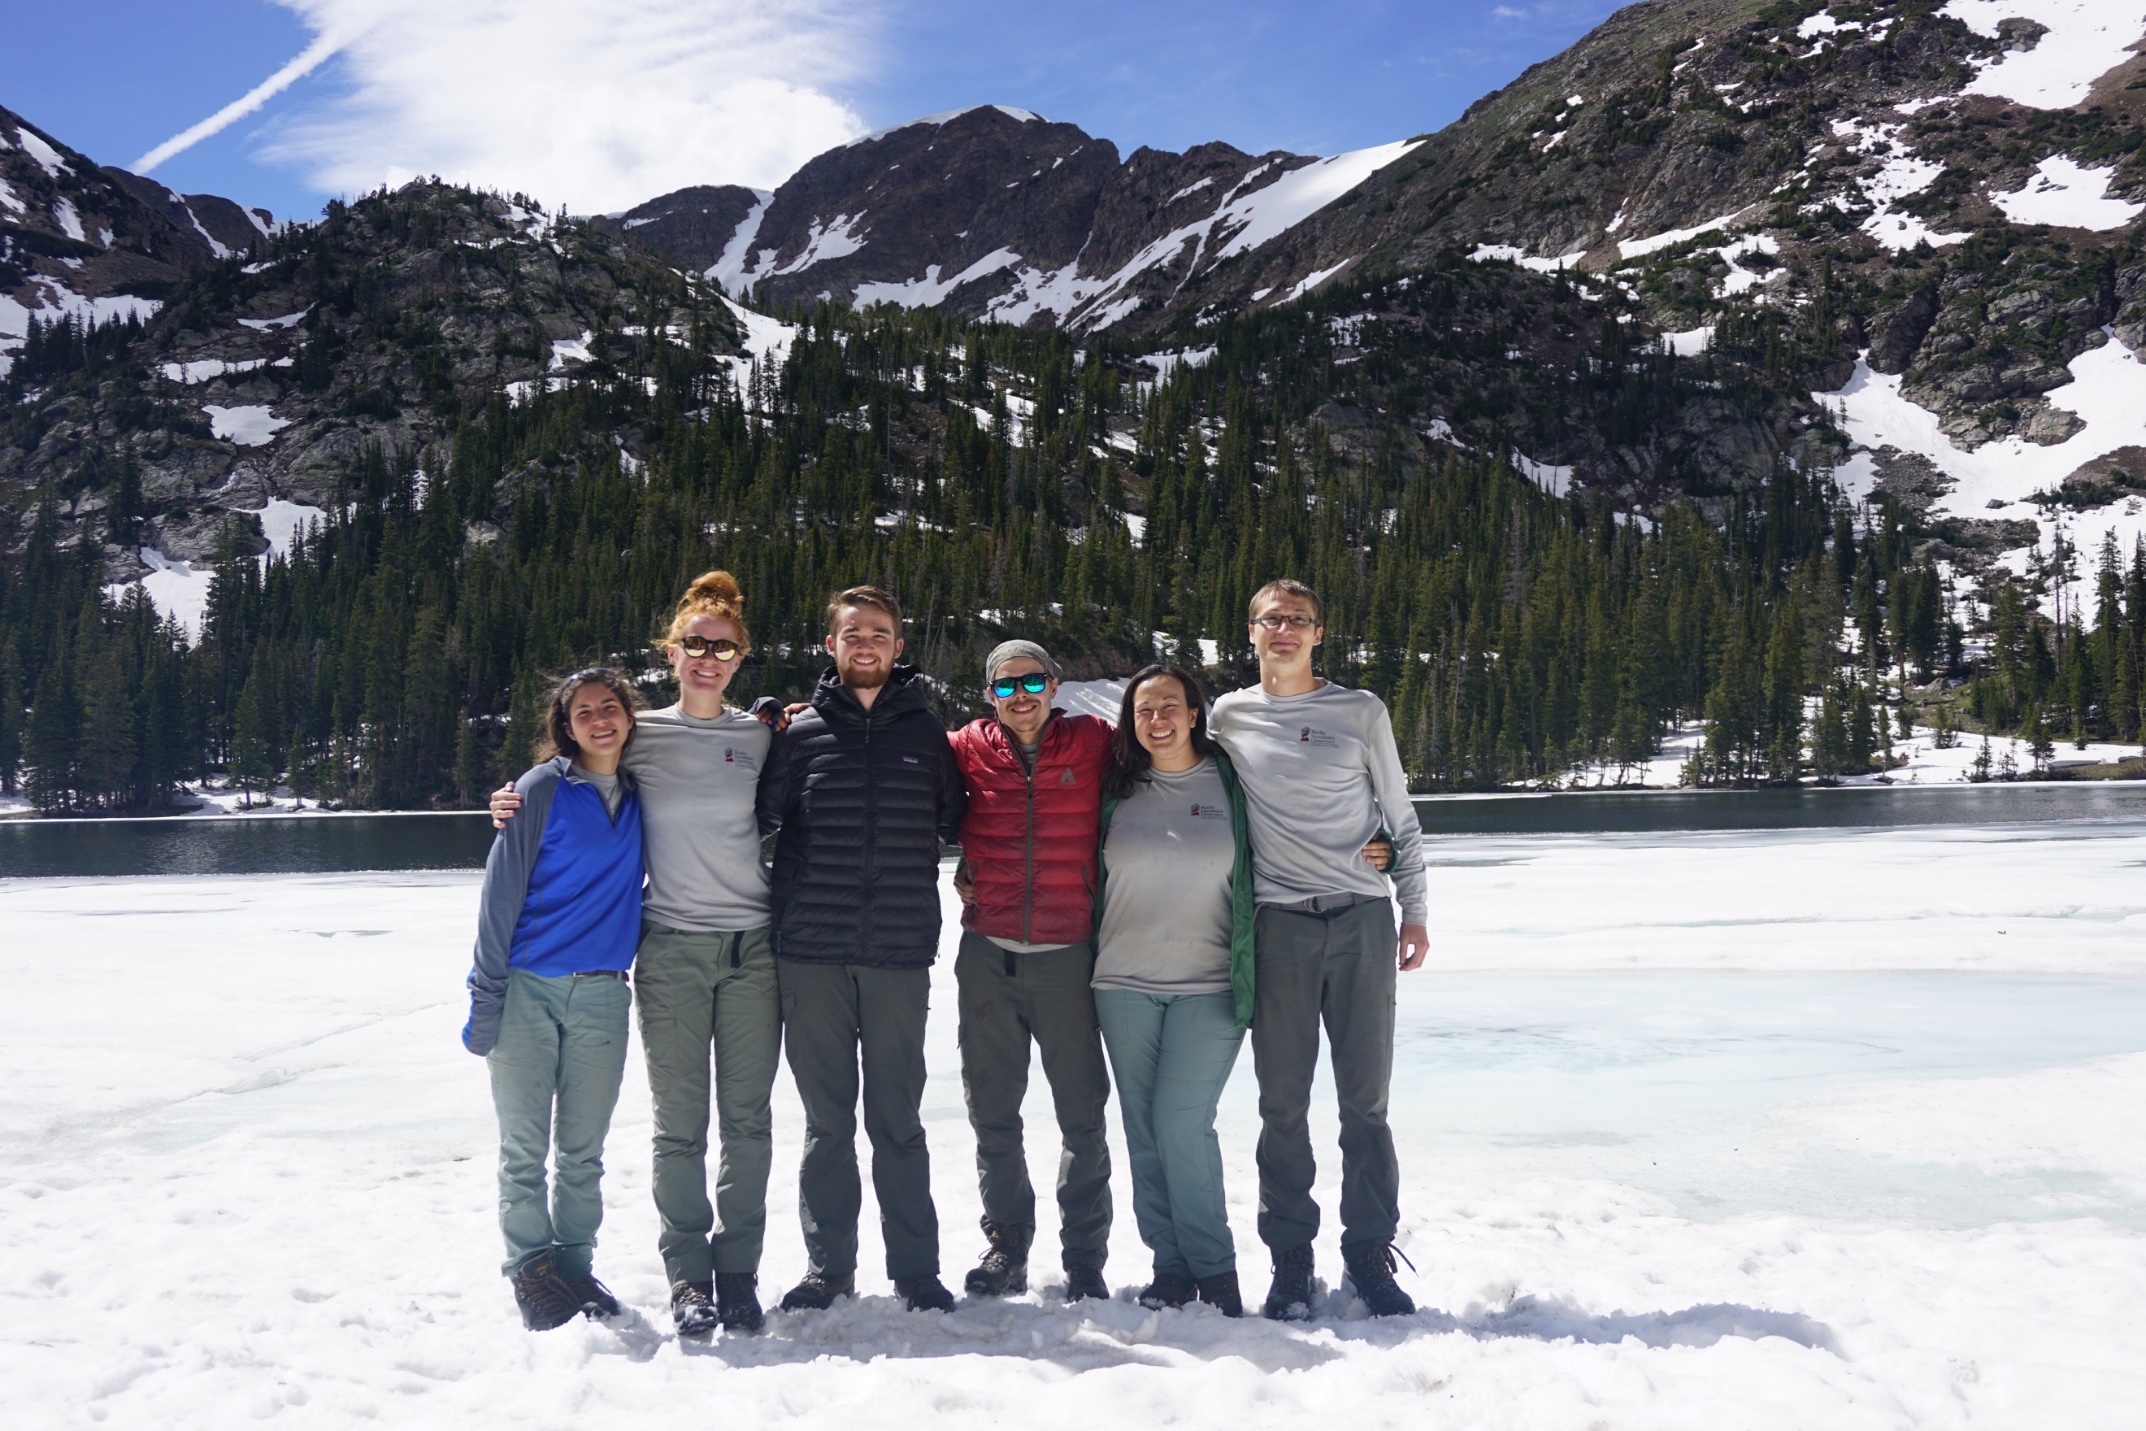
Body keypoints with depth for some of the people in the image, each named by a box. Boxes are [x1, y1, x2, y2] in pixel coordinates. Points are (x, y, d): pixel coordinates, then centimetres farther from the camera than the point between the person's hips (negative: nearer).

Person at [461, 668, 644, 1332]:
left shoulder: (641, 797, 9)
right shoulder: (543, 789, -4)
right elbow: (501, 893, -5)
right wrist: (485, 997, -9)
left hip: (602, 996, 3)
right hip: (529, 990, -3)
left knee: (583, 1150, 9)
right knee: (524, 1147, 3)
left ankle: (575, 1266, 22)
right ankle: (530, 1270, 16)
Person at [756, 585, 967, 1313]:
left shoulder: (927, 732, 8)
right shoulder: (800, 732, 7)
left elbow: (955, 823, 15)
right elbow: (762, 816, 9)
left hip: (900, 953, 0)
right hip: (811, 954, 1)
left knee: (897, 1120, 6)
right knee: (827, 1122, 9)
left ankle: (916, 1268, 16)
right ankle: (828, 1265, 20)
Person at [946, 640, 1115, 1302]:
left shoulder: (1095, 743, -2)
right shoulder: (968, 749, 2)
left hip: (1067, 953, -2)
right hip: (987, 954, 2)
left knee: (1083, 1114, 3)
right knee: (992, 1111, 11)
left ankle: (1084, 1258, 16)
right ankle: (1006, 1246, 24)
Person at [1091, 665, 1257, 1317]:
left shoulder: (1229, 782, 3)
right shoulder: (1117, 788, 7)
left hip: (1208, 984, -3)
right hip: (1124, 983, 3)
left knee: (1181, 1121, -11)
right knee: (1144, 1128, 5)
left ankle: (1214, 1270, 1)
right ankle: (1170, 1265, 15)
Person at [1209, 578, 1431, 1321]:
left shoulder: (1361, 711, 6)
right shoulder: (1228, 716, 8)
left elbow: (1400, 818, 11)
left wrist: (1415, 911, 7)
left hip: (1363, 922, 0)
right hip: (1278, 926, 0)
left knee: (1366, 1099, 3)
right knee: (1283, 1103, 3)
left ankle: (1370, 1253, 15)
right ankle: (1290, 1258, 14)